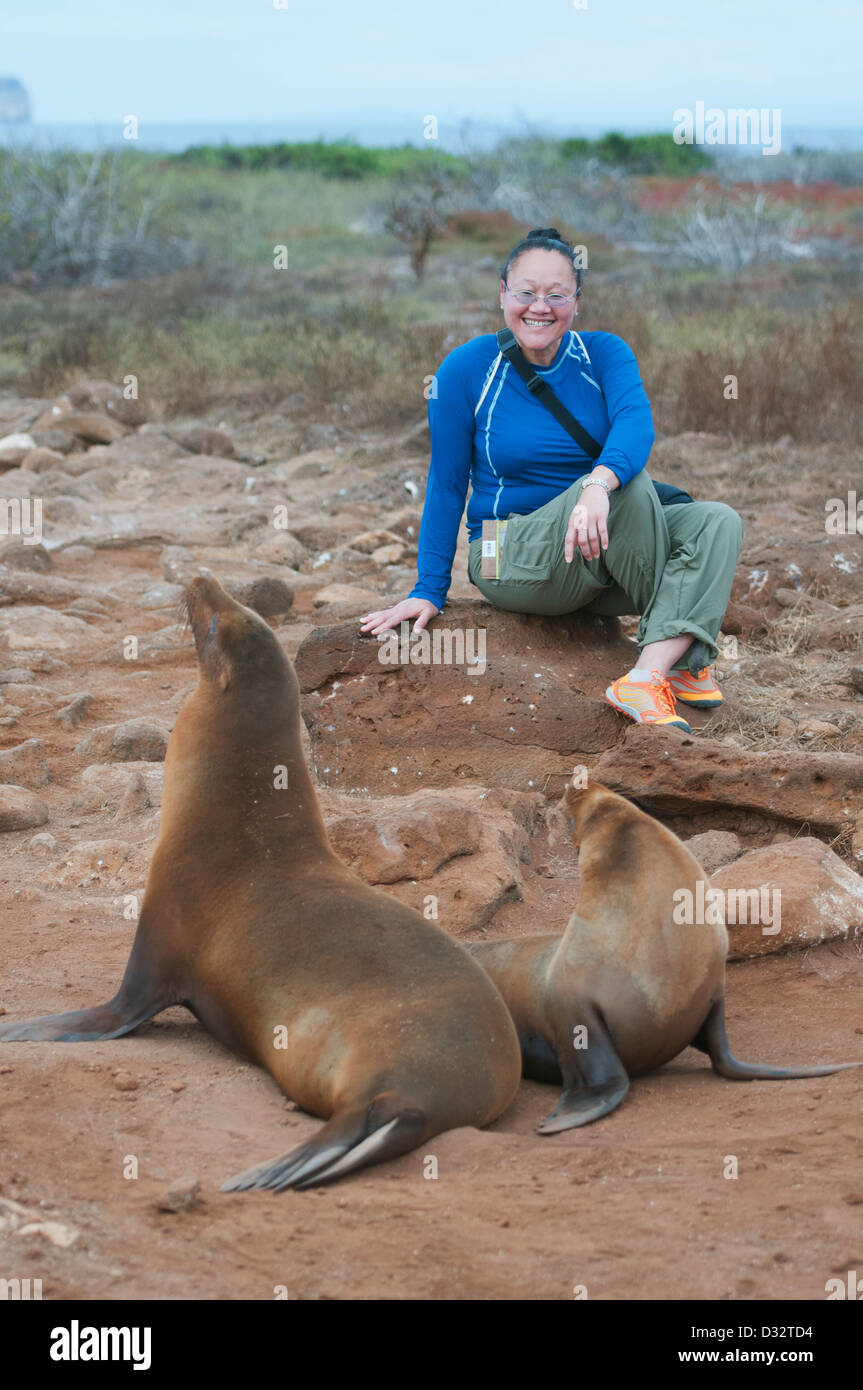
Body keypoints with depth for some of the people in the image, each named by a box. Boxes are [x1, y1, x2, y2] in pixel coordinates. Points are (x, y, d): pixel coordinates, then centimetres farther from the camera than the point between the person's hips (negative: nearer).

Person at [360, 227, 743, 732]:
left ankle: (649, 676, -39)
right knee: (629, 486, -29)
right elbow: (446, 486, 1)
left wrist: (599, 483, -43)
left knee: (719, 522, -21)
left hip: (601, 566, 4)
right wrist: (428, 591, -4)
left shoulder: (605, 354, 1)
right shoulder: (468, 368, -4)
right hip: (515, 564, -4)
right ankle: (681, 662, -23)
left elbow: (636, 422, -21)